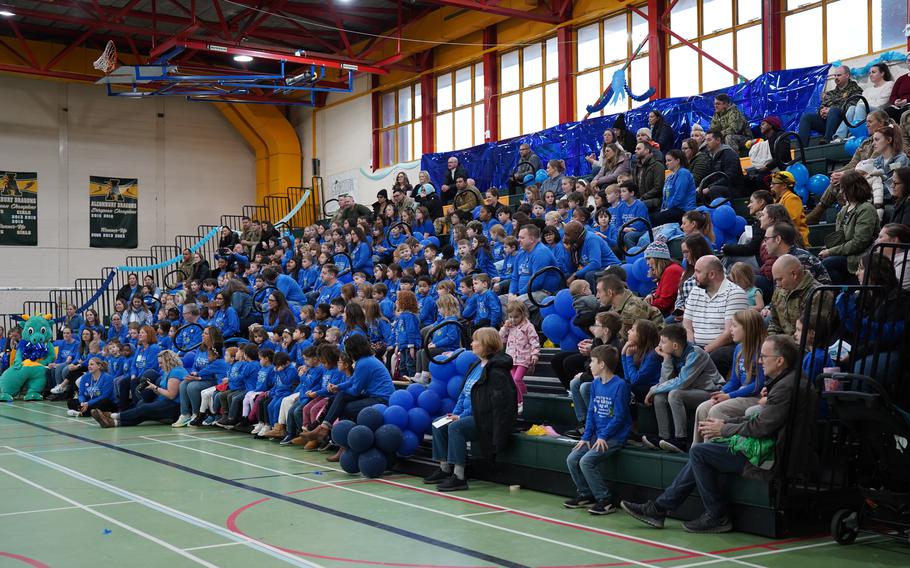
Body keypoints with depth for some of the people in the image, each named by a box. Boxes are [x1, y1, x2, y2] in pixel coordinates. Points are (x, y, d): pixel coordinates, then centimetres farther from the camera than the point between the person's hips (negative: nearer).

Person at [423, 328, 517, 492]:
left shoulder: (496, 369, -17)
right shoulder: (476, 365, 15)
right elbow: (464, 393, 18)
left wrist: (462, 416, -21)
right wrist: (455, 413, 1)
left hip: (486, 418, -10)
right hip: (470, 415, 10)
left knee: (456, 427, -28)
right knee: (438, 425, 3)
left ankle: (459, 477, -25)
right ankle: (445, 469, 9)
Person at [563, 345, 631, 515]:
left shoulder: (620, 385, -15)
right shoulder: (595, 384, 9)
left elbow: (619, 417, -16)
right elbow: (591, 412, 10)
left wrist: (603, 437, -18)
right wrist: (586, 437, 1)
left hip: (615, 436, -8)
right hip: (597, 434, 8)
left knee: (586, 461, -22)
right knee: (572, 459, -1)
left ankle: (605, 501, -12)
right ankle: (585, 494, 15)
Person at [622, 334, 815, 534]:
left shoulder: (787, 387, -21)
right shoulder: (786, 381, 13)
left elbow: (760, 427, -22)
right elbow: (760, 419, 17)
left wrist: (724, 429, -7)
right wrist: (725, 423, 8)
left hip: (771, 457, -11)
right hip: (769, 448, 11)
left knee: (699, 452, -9)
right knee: (701, 454, 9)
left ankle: (717, 516, 2)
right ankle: (658, 509, 11)